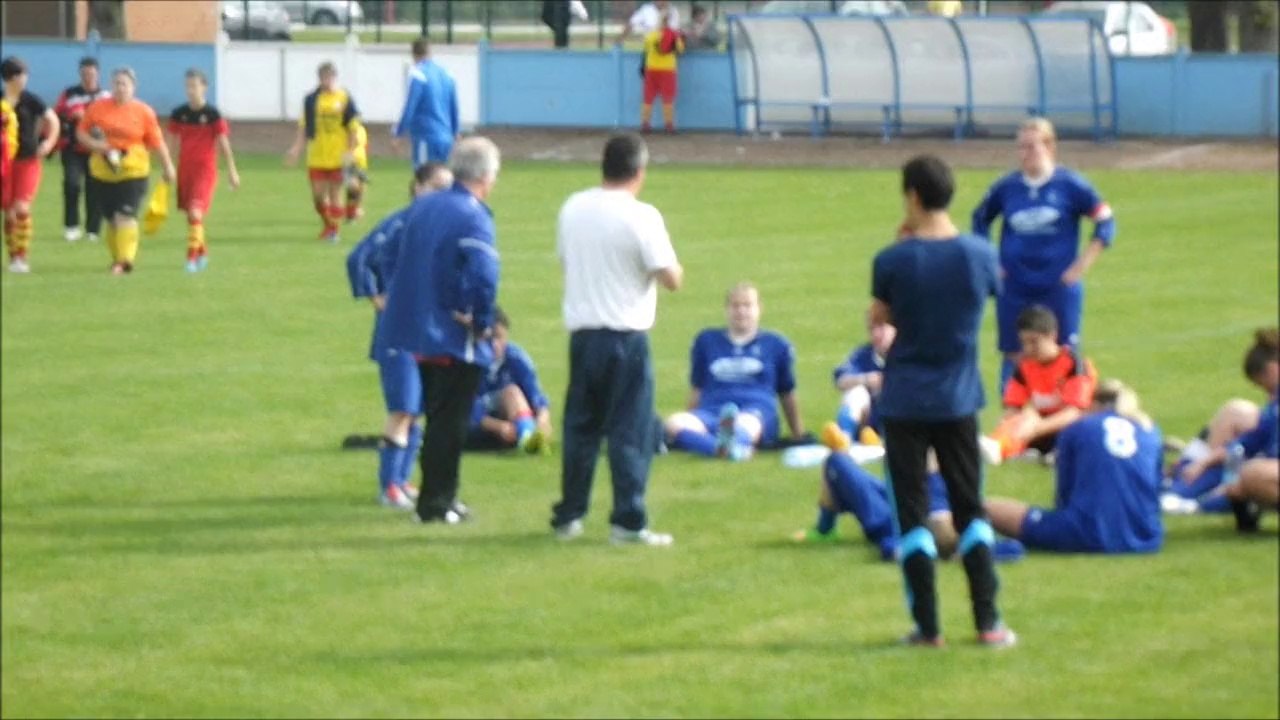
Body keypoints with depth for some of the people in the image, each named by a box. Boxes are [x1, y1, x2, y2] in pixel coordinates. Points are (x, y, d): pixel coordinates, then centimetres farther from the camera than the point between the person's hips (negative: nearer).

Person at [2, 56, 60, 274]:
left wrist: (50, 142, -4)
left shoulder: (30, 100, -3)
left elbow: (53, 120, 7)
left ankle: (21, 258, -7)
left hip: (28, 160, -2)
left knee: (21, 208, -14)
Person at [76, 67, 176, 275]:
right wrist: (94, 145, -11)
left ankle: (125, 260, -17)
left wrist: (168, 166, 2)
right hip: (104, 170, 3)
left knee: (126, 215, -16)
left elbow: (157, 141, 2)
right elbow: (81, 133, 8)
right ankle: (117, 258, 24)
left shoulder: (144, 112, -2)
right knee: (111, 218, 9)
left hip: (133, 170, -3)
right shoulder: (97, 108, 3)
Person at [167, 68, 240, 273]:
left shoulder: (212, 114, -8)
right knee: (191, 215, 13)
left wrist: (232, 171, -4)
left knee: (195, 211, -19)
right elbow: (173, 142, 10)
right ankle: (202, 251, 33)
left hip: (205, 169, -5)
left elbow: (224, 143, -5)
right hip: (184, 168, 5)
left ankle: (192, 256, -15)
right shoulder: (178, 114, 3)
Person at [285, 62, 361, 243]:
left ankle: (333, 229, 13)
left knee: (335, 193, 3)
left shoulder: (345, 99, -3)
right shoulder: (311, 99, 4)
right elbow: (304, 126, 11)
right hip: (316, 156, 2)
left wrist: (349, 152, -8)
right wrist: (296, 148, 4)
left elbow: (353, 128, -2)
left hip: (337, 155, -2)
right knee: (318, 193, 1)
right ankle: (326, 223, 25)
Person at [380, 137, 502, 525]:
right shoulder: (473, 217, -18)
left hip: (416, 329, 8)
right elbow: (484, 277, -28)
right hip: (456, 338, -8)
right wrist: (482, 323, -15)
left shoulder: (421, 207, 7)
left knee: (438, 417, 19)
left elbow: (400, 260, 15)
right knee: (449, 423, 1)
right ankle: (436, 504, 5)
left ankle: (439, 496, 27)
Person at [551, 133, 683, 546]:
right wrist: (674, 267, 7)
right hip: (626, 336, -5)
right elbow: (671, 279, -13)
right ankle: (628, 523, -2)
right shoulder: (641, 217, -13)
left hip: (581, 333, 5)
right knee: (630, 432, 0)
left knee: (579, 428, 14)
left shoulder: (573, 209, 6)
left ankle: (568, 517, 19)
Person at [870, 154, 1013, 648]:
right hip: (959, 401, 2)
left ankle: (927, 626, 4)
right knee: (970, 510, 12)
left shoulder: (893, 261, -13)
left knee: (911, 513, 5)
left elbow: (881, 317, 2)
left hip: (905, 403, -2)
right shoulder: (978, 255, -7)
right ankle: (988, 622, 7)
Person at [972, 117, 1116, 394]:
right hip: (1014, 290, 2)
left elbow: (1105, 221, 1)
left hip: (1059, 288, -2)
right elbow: (980, 220, 18)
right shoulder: (1006, 187, 2)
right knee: (1014, 358, 4)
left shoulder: (1070, 185, -5)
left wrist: (1081, 265, -5)